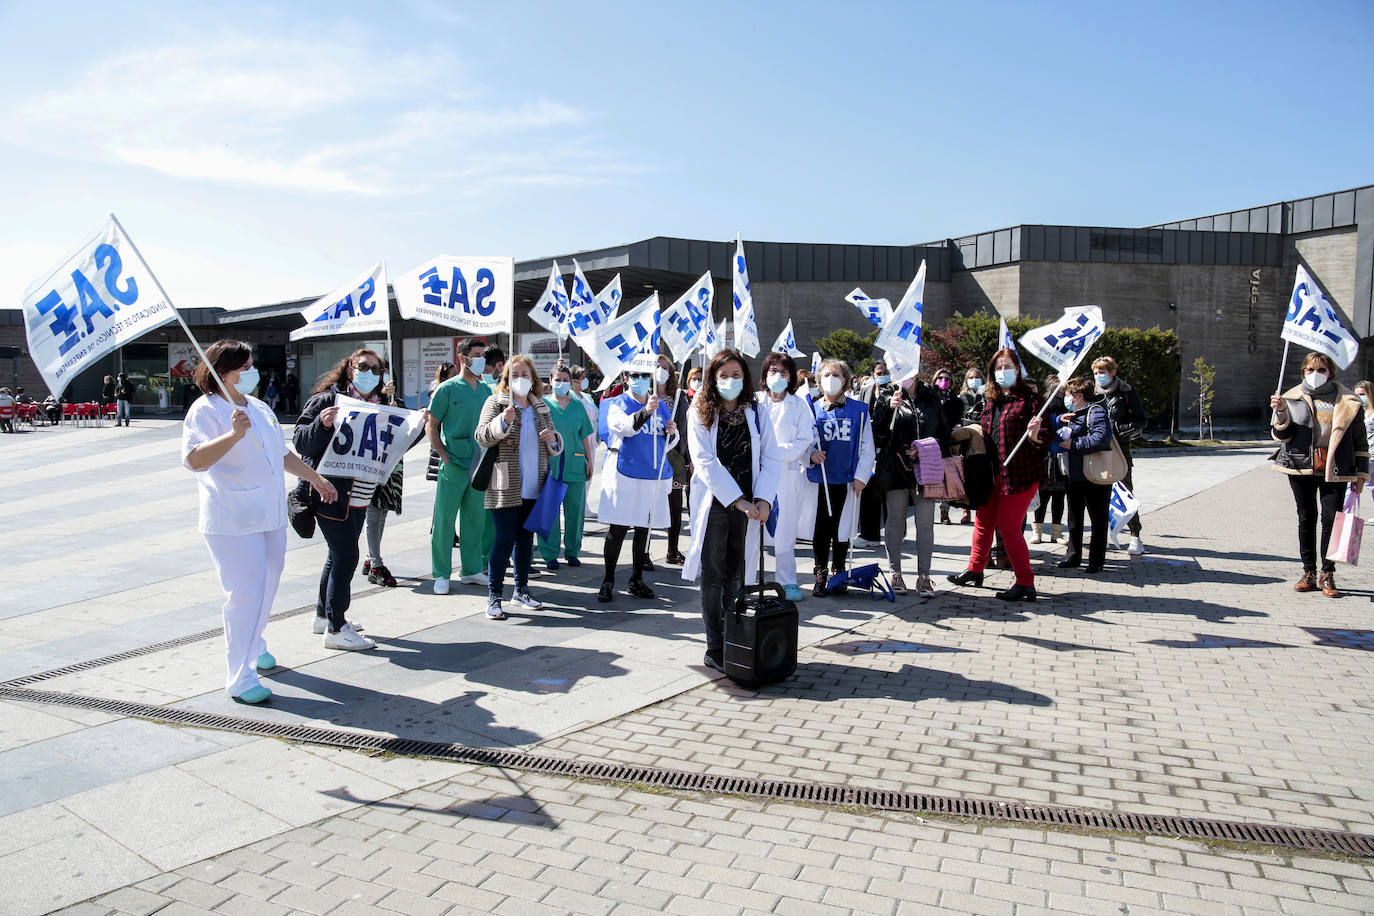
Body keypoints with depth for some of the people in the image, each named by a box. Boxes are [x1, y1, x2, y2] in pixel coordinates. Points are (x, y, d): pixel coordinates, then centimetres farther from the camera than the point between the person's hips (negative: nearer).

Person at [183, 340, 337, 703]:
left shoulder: (259, 408, 14)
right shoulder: (206, 410, -12)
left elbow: (283, 453, 26)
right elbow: (193, 459, -28)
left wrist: (316, 479, 30)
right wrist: (233, 435, -41)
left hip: (271, 516, 8)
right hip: (232, 522, -8)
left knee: (266, 587, 18)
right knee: (245, 594, -9)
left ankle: (254, 647, 41)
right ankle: (241, 679, -2)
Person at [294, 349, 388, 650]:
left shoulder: (378, 405, 12)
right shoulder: (326, 400, -9)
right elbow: (301, 443, -12)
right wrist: (321, 424, -29)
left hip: (359, 498, 8)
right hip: (332, 496, -8)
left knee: (339, 555, 18)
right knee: (345, 557, -7)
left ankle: (323, 615, 34)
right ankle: (335, 628, 3)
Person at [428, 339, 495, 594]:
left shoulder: (485, 390, 11)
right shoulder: (448, 388, -4)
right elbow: (431, 425, -3)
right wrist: (444, 456, -11)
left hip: (479, 465, 5)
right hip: (454, 465, -5)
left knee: (476, 519, 11)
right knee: (444, 519, 0)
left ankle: (471, 570, 22)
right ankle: (441, 575, 9)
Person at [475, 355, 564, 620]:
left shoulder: (541, 407, 13)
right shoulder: (496, 402, -1)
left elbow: (556, 447, 18)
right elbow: (481, 437, -12)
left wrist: (553, 438, -5)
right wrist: (503, 421, -27)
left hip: (533, 487, 5)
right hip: (505, 487, -5)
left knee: (526, 539, 13)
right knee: (504, 540, -6)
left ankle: (521, 589, 26)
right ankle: (494, 596, 4)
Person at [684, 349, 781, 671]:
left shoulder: (757, 412, 8)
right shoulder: (701, 413, 0)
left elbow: (770, 459, 4)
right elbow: (705, 462, -9)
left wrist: (763, 499, -10)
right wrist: (738, 500, -15)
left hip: (748, 505, 3)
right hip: (714, 502, -2)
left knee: (735, 576, 9)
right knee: (714, 576, -1)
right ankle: (714, 650, 4)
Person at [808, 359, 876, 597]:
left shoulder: (858, 410, 4)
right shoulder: (812, 410, 5)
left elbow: (867, 447, 4)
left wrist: (860, 476, -4)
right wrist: (811, 454, -13)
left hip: (846, 480, 0)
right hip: (819, 479, 0)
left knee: (842, 529, 7)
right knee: (820, 529, 1)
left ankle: (839, 573, 23)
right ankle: (821, 575, 14)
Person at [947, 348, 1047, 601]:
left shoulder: (1028, 398, -8)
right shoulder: (990, 400, 11)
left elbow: (1044, 439, -10)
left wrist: (1034, 436, -30)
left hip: (1020, 473, -7)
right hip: (994, 473, 7)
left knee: (1008, 527, -6)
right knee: (984, 521, 16)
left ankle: (1026, 585, 5)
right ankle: (975, 570, 34)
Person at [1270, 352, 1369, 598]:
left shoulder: (1348, 402, 5)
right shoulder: (1293, 398, 6)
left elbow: (1359, 441, 9)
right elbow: (1281, 435, 3)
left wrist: (1360, 474, 6)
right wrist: (1281, 412, -15)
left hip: (1334, 469, -1)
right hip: (1301, 467, 1)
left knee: (1331, 519, -6)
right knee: (1306, 518, 6)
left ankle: (1327, 575, 5)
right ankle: (1309, 573, 15)